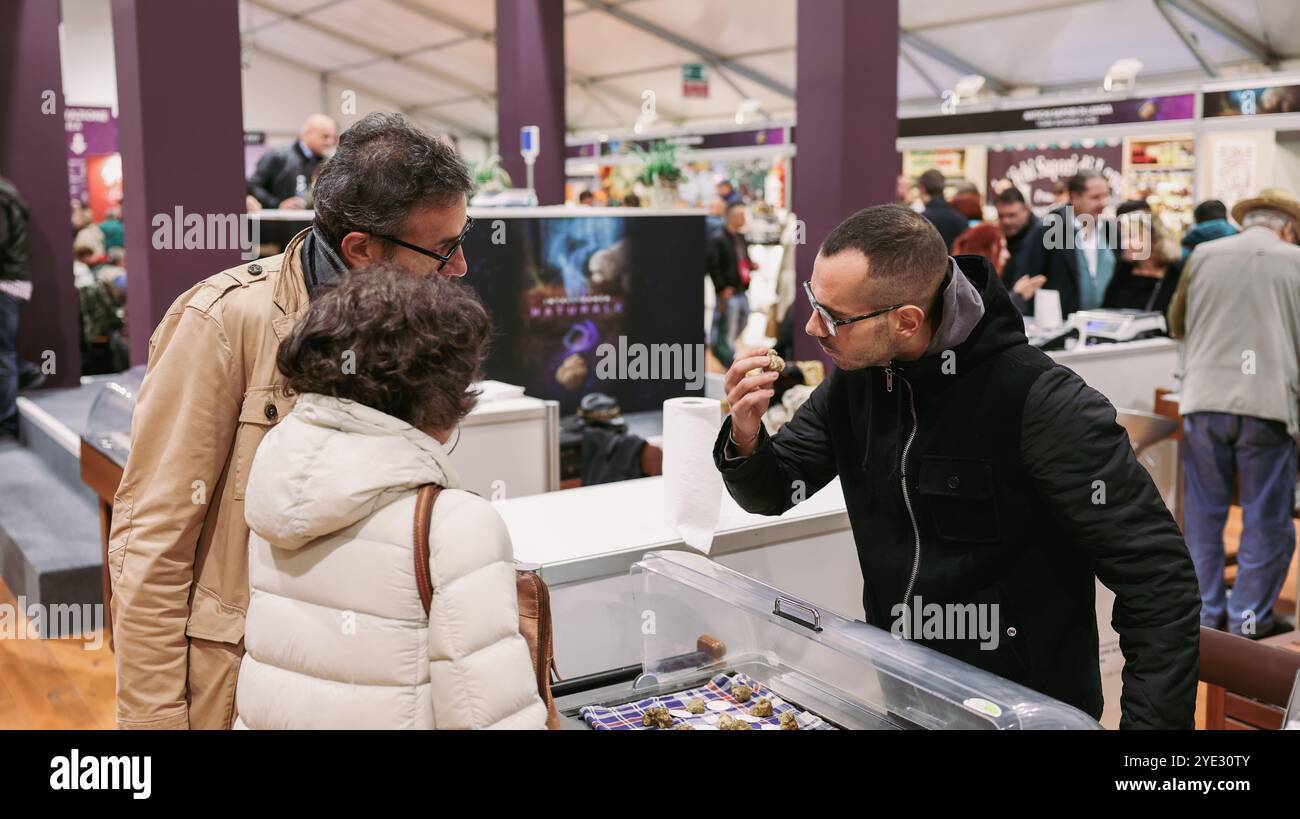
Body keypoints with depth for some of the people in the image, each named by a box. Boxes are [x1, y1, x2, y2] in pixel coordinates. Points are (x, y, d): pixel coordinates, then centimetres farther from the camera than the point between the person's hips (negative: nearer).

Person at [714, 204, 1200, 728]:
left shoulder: (1041, 403, -24)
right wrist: (745, 437, -16)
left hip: (1026, 710, -5)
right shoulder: (855, 378, -5)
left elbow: (1158, 579, -20)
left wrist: (1151, 720, -22)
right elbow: (772, 493, 5)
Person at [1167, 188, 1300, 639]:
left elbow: (1176, 325, 17)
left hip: (1205, 402, 2)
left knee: (1204, 513, 14)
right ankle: (1250, 617, 18)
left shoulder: (1203, 255, 6)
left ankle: (1206, 611, 22)